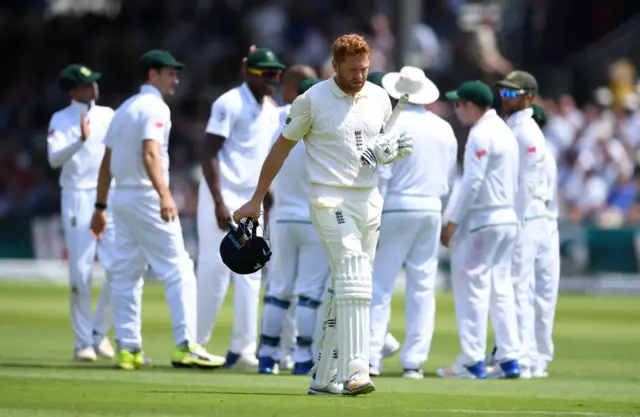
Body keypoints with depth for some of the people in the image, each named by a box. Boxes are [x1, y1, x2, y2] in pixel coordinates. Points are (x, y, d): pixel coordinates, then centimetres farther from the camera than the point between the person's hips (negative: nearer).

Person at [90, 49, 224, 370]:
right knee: (178, 270, -8)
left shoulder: (123, 110, 17)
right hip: (146, 197, -9)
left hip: (121, 197, 9)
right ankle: (185, 346, -15)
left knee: (125, 275, 9)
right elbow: (150, 154, -25)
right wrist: (164, 195, -37)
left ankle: (128, 348, 8)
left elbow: (106, 162, 18)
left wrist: (100, 207, 21)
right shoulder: (155, 108, -10)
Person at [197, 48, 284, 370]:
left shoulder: (272, 111, 13)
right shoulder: (230, 104, -11)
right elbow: (209, 154, -15)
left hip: (253, 201, 8)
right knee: (215, 270, -6)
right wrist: (219, 203, -22)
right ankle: (195, 345, 2)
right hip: (224, 196, -8)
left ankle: (242, 350, 6)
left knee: (250, 276, 4)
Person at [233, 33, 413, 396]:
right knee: (354, 279, -22)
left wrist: (395, 150, -3)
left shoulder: (380, 99, 8)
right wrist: (256, 200, 5)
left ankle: (324, 378, 16)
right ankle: (355, 372, -30)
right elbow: (282, 148, 3)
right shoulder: (312, 101, -6)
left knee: (346, 290, 8)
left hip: (369, 202, 6)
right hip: (330, 199, -6)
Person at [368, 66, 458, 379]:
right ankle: (414, 362, 5)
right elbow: (450, 179, 14)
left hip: (396, 208, -5)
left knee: (380, 283, -1)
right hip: (432, 210, 5)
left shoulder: (393, 125, -8)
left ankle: (371, 356, -6)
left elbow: (381, 175, -11)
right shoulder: (444, 129, 9)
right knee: (423, 286, 6)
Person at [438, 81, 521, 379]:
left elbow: (473, 182, -18)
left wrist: (451, 222, -13)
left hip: (481, 220, -9)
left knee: (472, 287, -4)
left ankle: (473, 361, -5)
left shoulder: (481, 134, -13)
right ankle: (509, 359, 8)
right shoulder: (505, 131, 15)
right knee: (501, 287, 10)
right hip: (508, 217, 9)